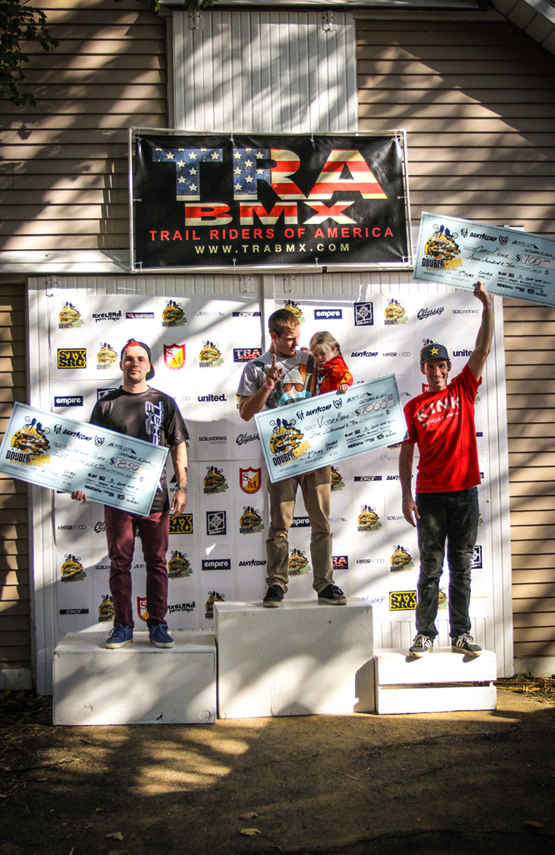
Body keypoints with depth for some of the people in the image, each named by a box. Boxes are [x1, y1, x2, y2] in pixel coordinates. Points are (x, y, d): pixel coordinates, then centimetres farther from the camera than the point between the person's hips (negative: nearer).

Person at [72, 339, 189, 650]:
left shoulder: (164, 402, 8)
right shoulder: (106, 404, 9)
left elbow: (179, 446, 7)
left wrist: (182, 487, 0)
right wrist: (83, 482, -3)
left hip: (155, 494, 0)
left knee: (157, 562, 5)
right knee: (120, 562, 5)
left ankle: (158, 625, 15)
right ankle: (123, 626, 15)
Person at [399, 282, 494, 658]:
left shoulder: (463, 391, 8)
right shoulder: (414, 407, 5)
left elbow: (483, 350, 1)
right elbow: (406, 454, 4)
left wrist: (488, 306, -4)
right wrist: (406, 495, -2)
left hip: (464, 492, 1)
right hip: (430, 495, -1)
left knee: (462, 567, 8)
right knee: (431, 567, 4)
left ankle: (462, 634, 16)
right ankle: (425, 633, 11)